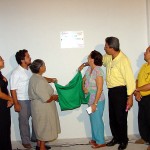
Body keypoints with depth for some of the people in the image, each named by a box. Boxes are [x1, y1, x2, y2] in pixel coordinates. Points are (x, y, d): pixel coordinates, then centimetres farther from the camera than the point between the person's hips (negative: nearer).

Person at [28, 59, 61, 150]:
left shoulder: (35, 77, 5)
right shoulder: (39, 81, -27)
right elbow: (46, 99, -26)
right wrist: (55, 97, -9)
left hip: (39, 106, 10)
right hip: (43, 108, -10)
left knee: (41, 126, 21)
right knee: (44, 126, 5)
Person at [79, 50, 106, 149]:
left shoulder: (98, 71, -23)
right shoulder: (89, 69, 2)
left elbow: (100, 89, -23)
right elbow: (84, 79, 15)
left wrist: (95, 104, -21)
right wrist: (84, 87, -6)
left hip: (97, 100, -8)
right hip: (90, 99, 8)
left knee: (97, 120, 3)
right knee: (93, 120, 19)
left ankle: (101, 142, 18)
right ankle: (95, 138, 35)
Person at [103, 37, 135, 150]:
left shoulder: (123, 60, -21)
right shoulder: (108, 57, 3)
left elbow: (130, 79, -21)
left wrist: (130, 97, -21)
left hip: (120, 91, -8)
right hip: (111, 91, 8)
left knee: (121, 117, 3)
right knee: (112, 117, 17)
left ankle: (124, 141, 22)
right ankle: (116, 138, 34)